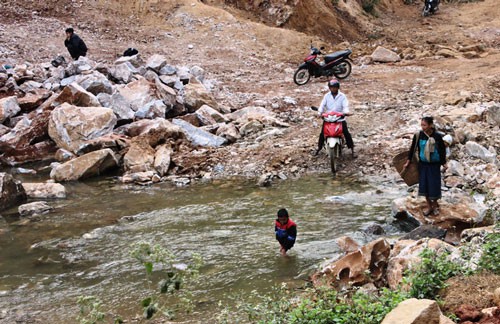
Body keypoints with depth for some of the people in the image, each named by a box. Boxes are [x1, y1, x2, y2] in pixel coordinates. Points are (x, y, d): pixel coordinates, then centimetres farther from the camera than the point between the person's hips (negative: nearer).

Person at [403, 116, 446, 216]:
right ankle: (429, 206, 22)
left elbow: (442, 150, -4)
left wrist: (443, 163, 0)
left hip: (434, 165, -2)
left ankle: (435, 205, 27)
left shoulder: (437, 136, -15)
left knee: (434, 186, 3)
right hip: (423, 165, 2)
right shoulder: (418, 135, -9)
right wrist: (408, 162, 6)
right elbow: (413, 148, 2)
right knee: (424, 185, 6)